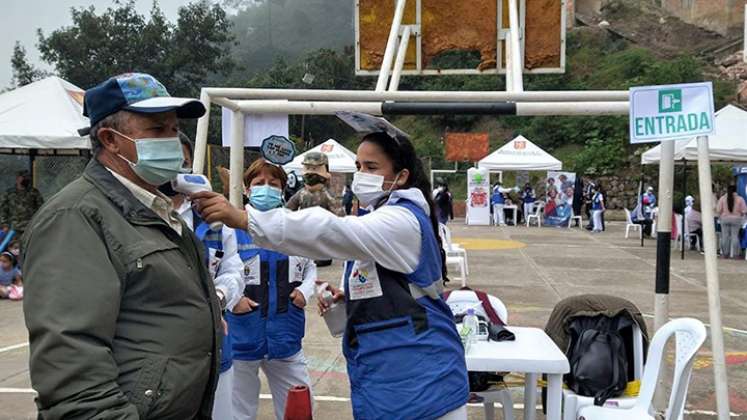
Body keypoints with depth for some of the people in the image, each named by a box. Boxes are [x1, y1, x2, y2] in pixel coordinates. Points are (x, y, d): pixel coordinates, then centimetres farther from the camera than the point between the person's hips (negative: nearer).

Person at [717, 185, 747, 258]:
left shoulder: (722, 198, -3)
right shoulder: (740, 199, -5)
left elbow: (718, 210, -6)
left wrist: (720, 216, 11)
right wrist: (740, 216, 12)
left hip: (724, 219, 1)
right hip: (736, 219, -1)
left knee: (725, 236, 5)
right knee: (735, 236, 2)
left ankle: (725, 254, 7)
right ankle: (735, 254, 1)